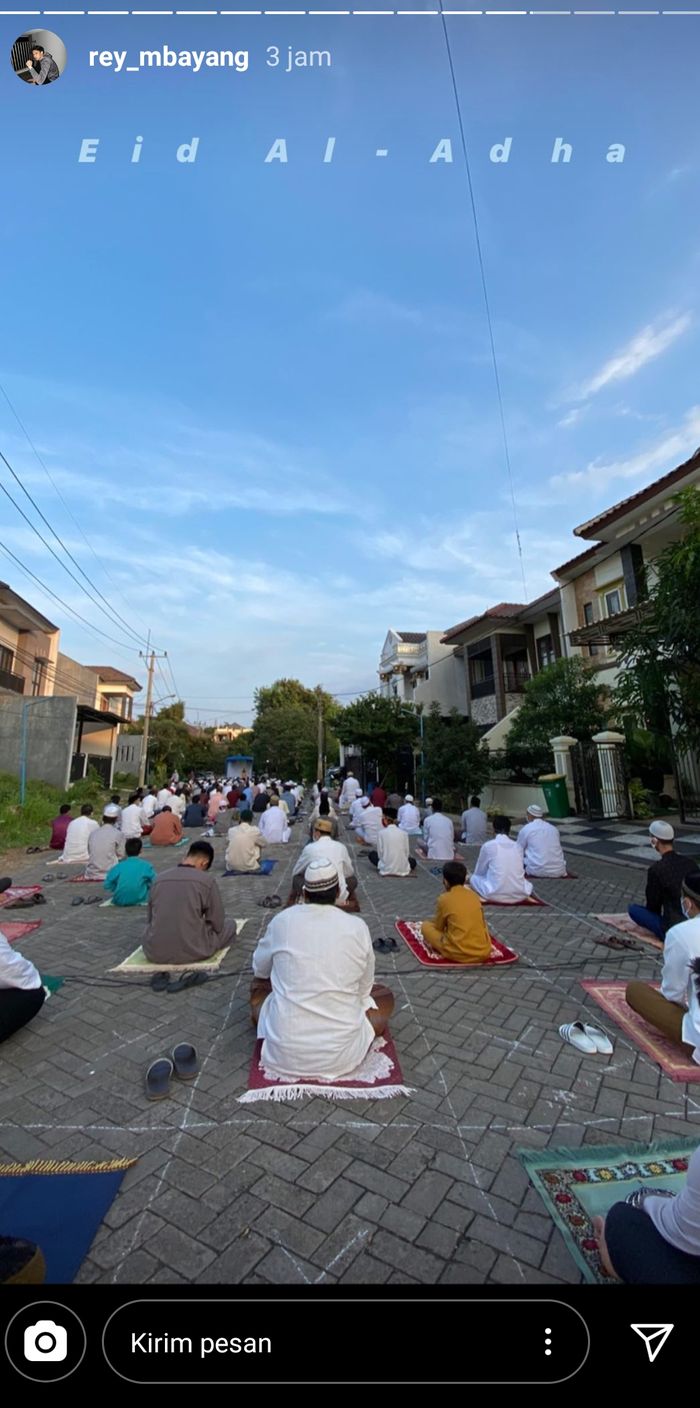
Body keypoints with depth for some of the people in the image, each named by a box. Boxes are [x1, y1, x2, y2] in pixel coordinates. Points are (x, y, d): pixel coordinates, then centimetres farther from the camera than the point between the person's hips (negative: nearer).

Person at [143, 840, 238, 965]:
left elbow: (151, 919, 15)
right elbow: (217, 924, -3)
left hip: (154, 952, 3)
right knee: (230, 924, 21)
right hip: (192, 951, -2)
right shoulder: (207, 880, -8)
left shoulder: (160, 878, 4)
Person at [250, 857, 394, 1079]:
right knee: (385, 995, 24)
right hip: (341, 1056, -1)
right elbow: (364, 989, 6)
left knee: (258, 985, 28)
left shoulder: (282, 920, -6)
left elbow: (259, 968, 12)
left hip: (283, 1054, 1)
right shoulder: (358, 927, -8)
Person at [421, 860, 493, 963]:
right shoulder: (474, 896, 9)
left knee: (426, 925, 13)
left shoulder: (444, 899, -4)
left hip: (459, 954, -4)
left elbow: (438, 927, 9)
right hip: (484, 952, 4)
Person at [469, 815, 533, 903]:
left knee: (473, 878, 22)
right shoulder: (517, 846, 7)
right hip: (520, 894, 4)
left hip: (495, 894, -4)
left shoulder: (488, 845, -3)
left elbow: (479, 872, 10)